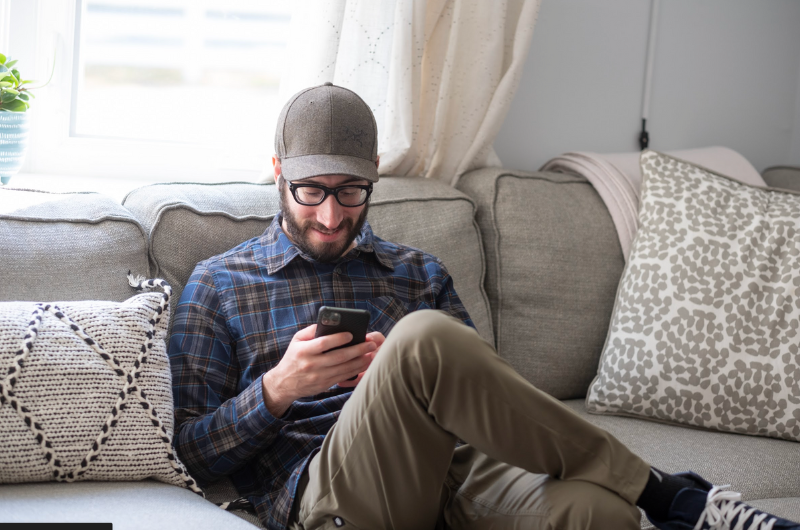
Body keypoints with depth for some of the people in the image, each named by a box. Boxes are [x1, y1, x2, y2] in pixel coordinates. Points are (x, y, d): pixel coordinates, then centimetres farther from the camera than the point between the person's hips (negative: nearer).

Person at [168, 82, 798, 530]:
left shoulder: (418, 273, 25)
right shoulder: (219, 284, 16)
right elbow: (193, 454, 10)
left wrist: (407, 371, -3)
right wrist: (278, 390, -9)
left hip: (454, 466, 2)